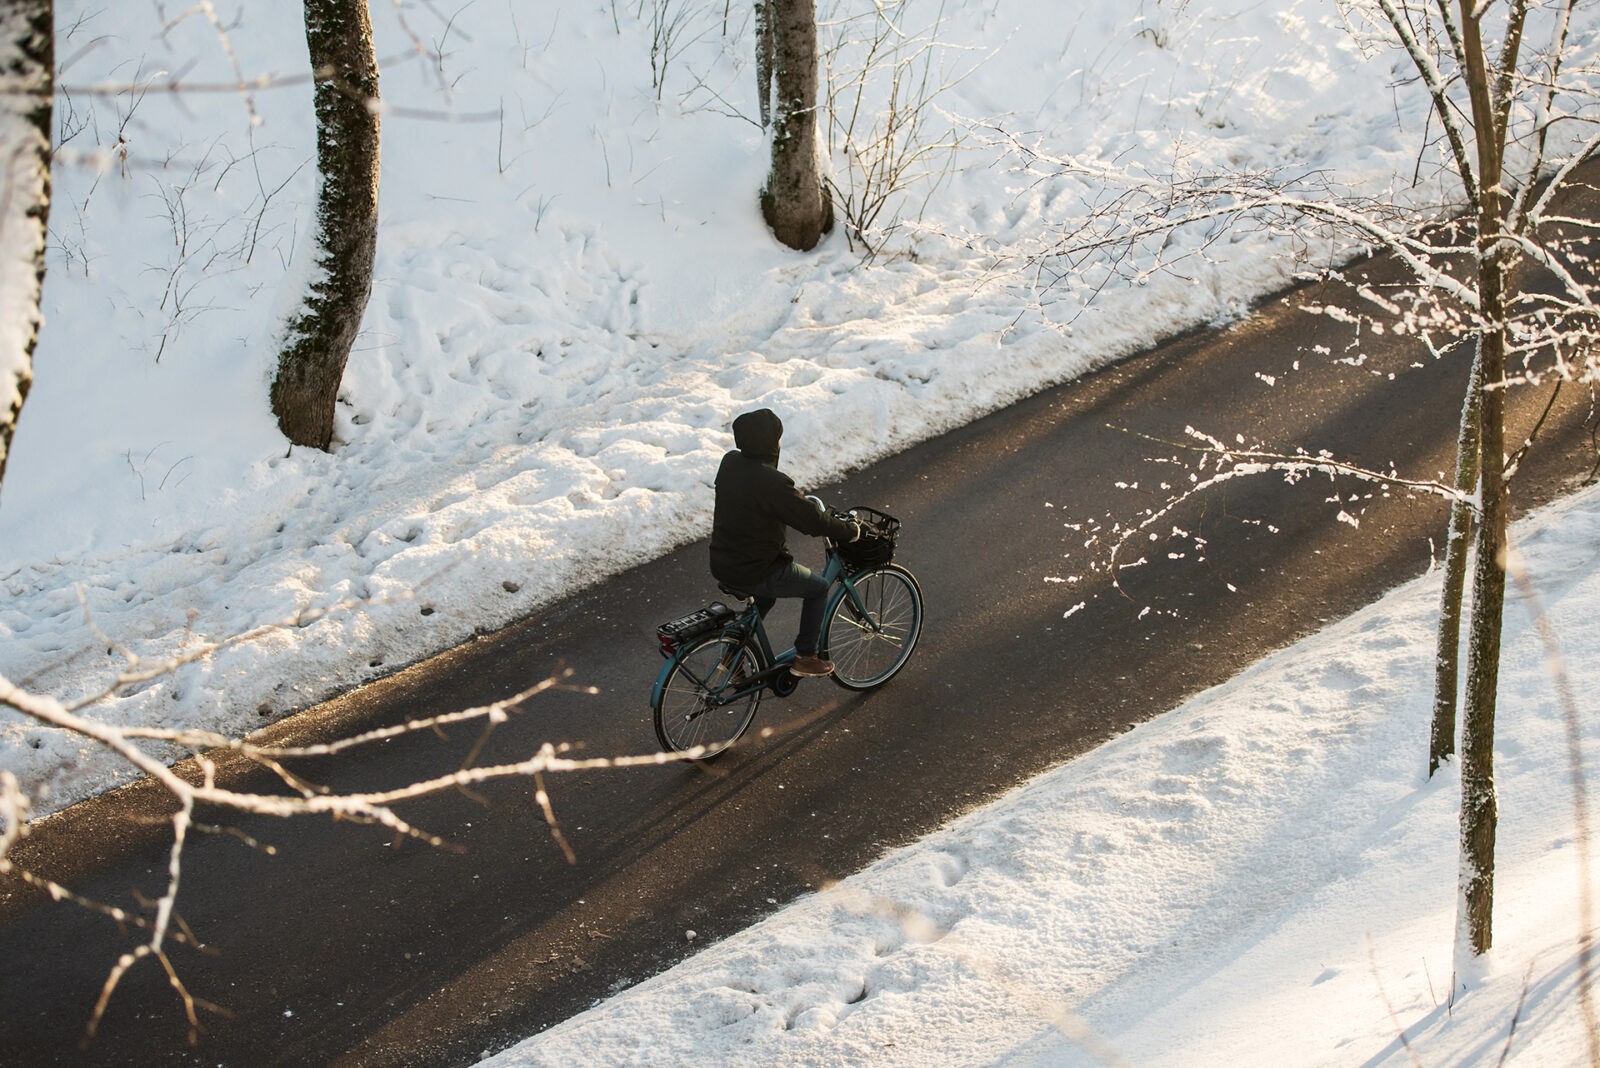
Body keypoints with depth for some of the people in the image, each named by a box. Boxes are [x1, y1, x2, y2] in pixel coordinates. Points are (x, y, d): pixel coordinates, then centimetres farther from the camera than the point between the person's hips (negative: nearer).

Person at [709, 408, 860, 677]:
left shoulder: (730, 463, -3)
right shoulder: (773, 483, -28)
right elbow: (812, 521, -19)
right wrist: (850, 531, -3)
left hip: (721, 564, 8)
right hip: (755, 572, -8)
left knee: (768, 591, 37)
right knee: (818, 588, 16)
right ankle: (805, 657, 23)